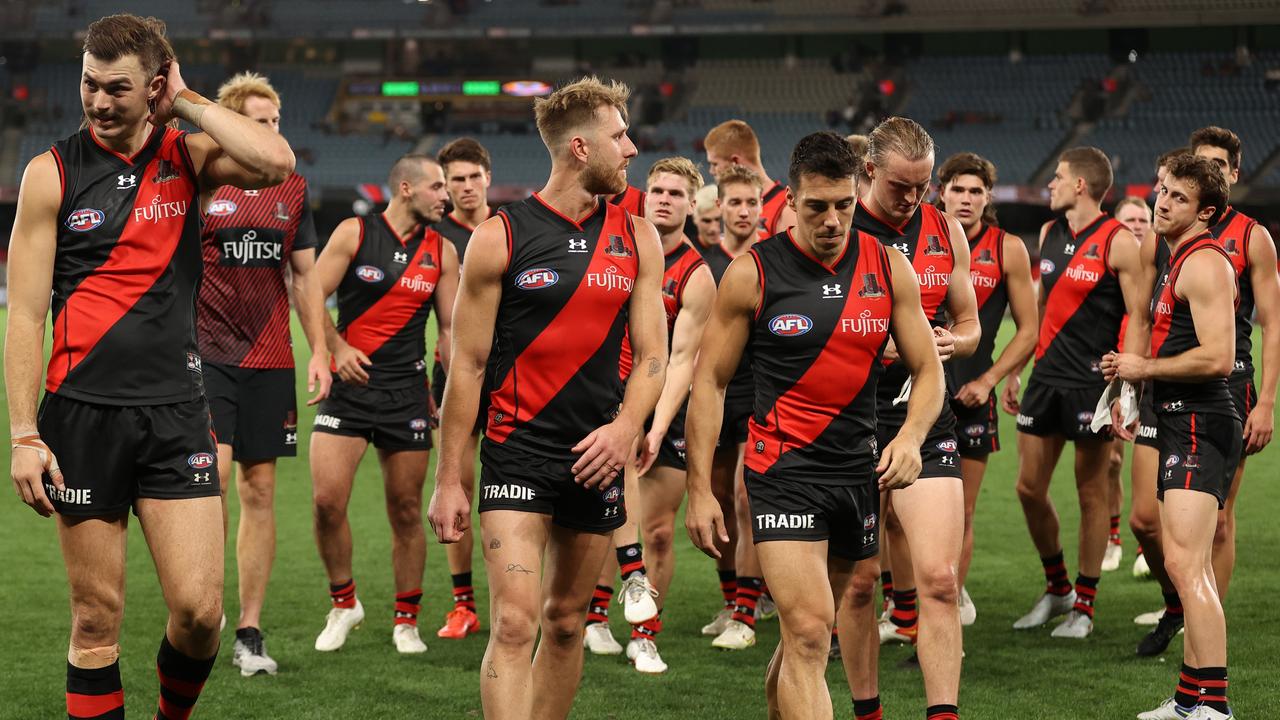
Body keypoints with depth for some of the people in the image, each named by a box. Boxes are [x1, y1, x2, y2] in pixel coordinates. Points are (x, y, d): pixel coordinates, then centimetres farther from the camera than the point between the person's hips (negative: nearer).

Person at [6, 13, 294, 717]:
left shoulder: (188, 157, 6)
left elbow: (276, 163, -17)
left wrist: (187, 100, -7)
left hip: (175, 411, 1)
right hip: (82, 414, -1)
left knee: (199, 609, -5)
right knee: (97, 617, 1)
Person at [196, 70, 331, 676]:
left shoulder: (291, 189, 10)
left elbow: (305, 276, 15)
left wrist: (319, 350, 10)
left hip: (270, 360, 4)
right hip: (208, 352, -4)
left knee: (259, 489, 4)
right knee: (214, 472, -17)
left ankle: (249, 632, 10)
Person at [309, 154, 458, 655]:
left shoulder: (442, 251, 7)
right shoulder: (353, 233, -1)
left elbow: (450, 329, 11)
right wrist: (336, 347, -13)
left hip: (407, 390, 2)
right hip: (348, 385, -2)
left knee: (406, 510, 4)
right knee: (327, 500, -12)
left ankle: (406, 619, 18)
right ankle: (344, 602, 9)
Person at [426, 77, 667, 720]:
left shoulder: (637, 238, 8)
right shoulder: (501, 237, -4)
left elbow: (652, 353, 9)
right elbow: (467, 364, -1)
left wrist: (625, 427, -11)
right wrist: (448, 480, -3)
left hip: (597, 458, 4)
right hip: (517, 454, -4)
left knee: (565, 621, 12)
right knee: (514, 624, -14)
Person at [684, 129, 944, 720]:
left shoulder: (889, 268, 4)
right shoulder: (751, 274, -5)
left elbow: (928, 372, 9)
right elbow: (709, 382, 0)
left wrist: (910, 435, -13)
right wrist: (699, 489, -5)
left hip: (859, 472, 4)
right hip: (783, 472, -4)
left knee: (808, 633, 14)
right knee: (808, 633, -16)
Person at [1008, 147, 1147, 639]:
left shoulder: (1117, 242, -10)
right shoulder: (1049, 234, 11)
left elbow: (1138, 321, -10)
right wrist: (1015, 372, 18)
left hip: (1093, 381, -7)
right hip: (1046, 376, 7)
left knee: (1090, 493, 2)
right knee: (1029, 488, 7)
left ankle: (1084, 606, 12)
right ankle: (1056, 588, 25)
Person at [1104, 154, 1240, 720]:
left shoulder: (1204, 264, -13)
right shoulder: (1179, 261, 19)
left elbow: (1217, 357, -22)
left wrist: (1144, 367, -13)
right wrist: (1134, 377, 15)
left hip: (1200, 424, -11)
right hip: (1183, 423, 11)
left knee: (1186, 564, -17)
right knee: (1188, 567, 15)